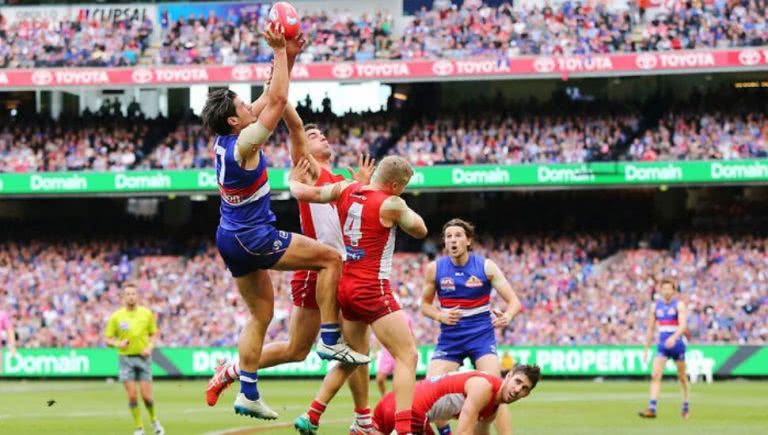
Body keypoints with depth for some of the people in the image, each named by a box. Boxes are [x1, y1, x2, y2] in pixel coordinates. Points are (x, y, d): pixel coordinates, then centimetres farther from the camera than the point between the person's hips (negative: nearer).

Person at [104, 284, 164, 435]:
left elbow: (153, 334, 11)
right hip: (126, 359, 0)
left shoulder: (146, 313, 1)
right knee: (132, 395, -7)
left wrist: (149, 347, -8)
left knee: (146, 396, -4)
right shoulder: (116, 316, -3)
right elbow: (107, 339, 2)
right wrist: (118, 344, -18)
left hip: (143, 358, 0)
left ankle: (154, 421, 23)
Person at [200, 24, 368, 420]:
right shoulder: (243, 144, -20)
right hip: (254, 238, -9)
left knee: (261, 313, 14)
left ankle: (248, 394, 10)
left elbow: (270, 99, 11)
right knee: (331, 258, -2)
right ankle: (331, 340, -4)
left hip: (231, 239, 9)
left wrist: (286, 56, 7)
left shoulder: (223, 141, 4)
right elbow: (277, 100, -19)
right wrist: (279, 51, -14)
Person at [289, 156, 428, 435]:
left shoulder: (345, 189, 2)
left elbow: (304, 193, 9)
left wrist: (294, 181, 30)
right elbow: (420, 231, 3)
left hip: (344, 286, 8)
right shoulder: (391, 205, -13)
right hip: (372, 289, -8)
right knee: (407, 357, -7)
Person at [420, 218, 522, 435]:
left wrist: (507, 316, -30)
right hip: (450, 337, 2)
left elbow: (514, 301, -6)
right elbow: (425, 304, 10)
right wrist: (440, 315, -13)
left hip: (481, 334, -2)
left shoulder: (486, 266, -7)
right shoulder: (434, 269, -2)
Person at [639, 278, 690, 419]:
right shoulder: (656, 306, 8)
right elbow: (650, 328, 14)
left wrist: (674, 337, -36)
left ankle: (686, 408, 23)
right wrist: (646, 349, 12)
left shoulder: (679, 305, -4)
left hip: (677, 343, -3)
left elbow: (683, 325, -18)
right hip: (662, 345, 3)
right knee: (655, 376, -13)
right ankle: (652, 409, -20)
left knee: (682, 377, 8)